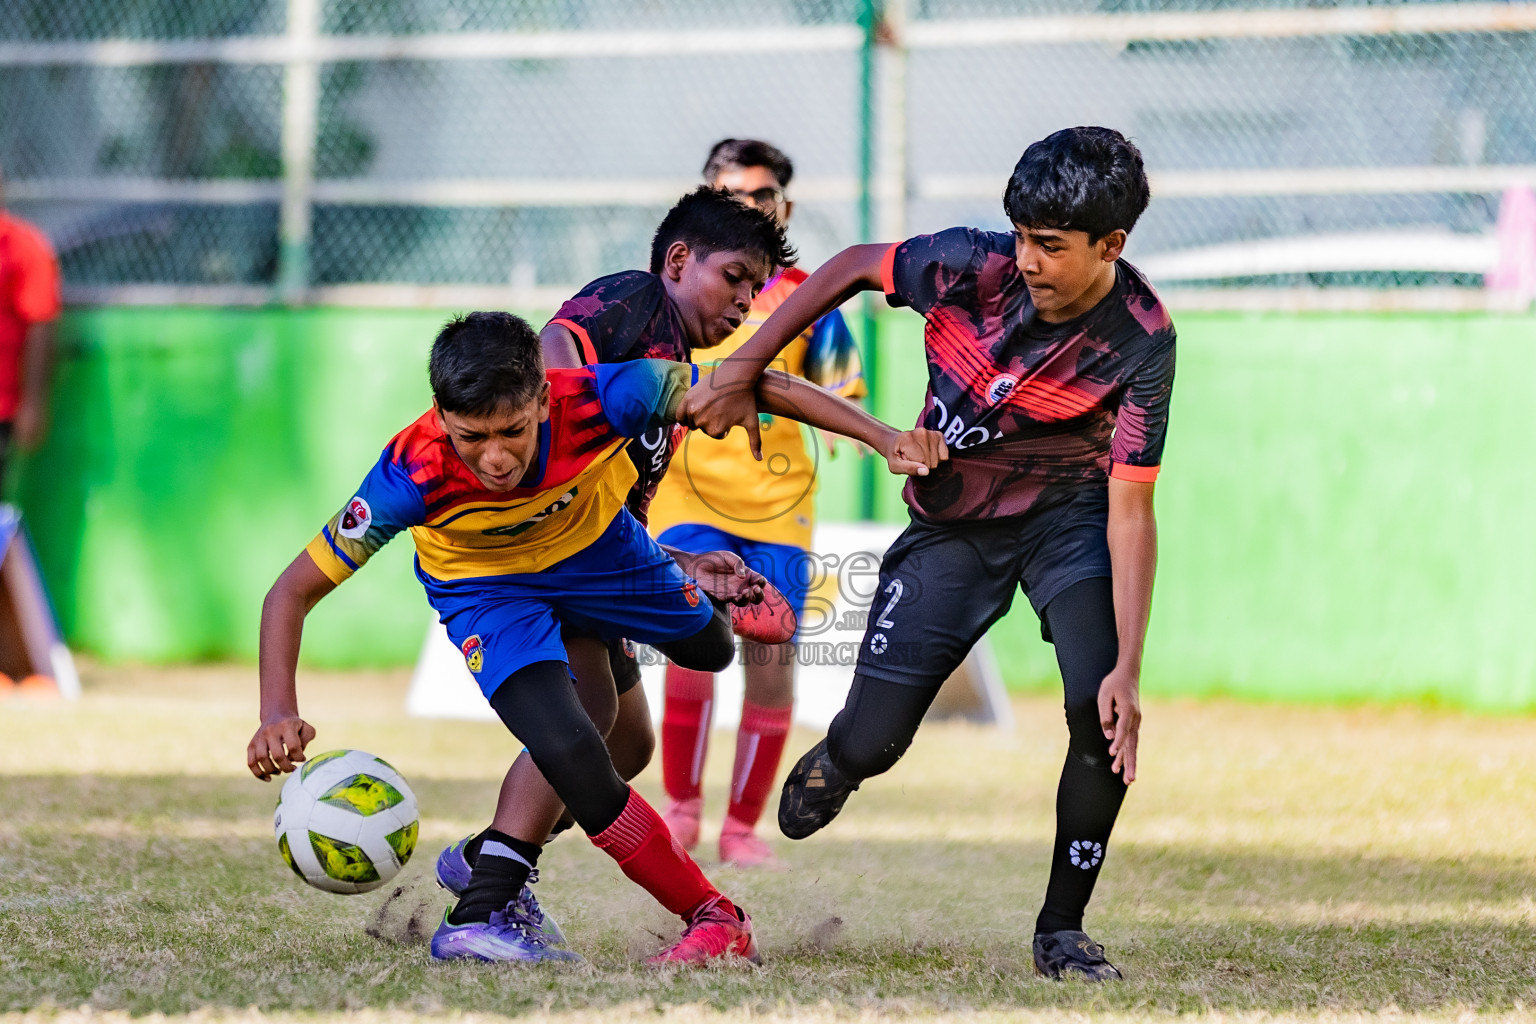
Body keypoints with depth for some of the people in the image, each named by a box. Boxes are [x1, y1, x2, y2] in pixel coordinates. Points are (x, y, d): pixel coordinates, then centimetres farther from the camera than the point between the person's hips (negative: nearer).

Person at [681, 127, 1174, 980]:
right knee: (870, 744, -2)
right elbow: (853, 268, -4)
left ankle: (1061, 930, -5)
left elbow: (1131, 512, -27)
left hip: (1069, 515, -1)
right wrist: (741, 371, -6)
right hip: (950, 520, 1)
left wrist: (1128, 671, -34)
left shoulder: (1140, 343, -26)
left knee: (1104, 714, -24)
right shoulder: (975, 268, -25)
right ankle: (835, 763, 39)